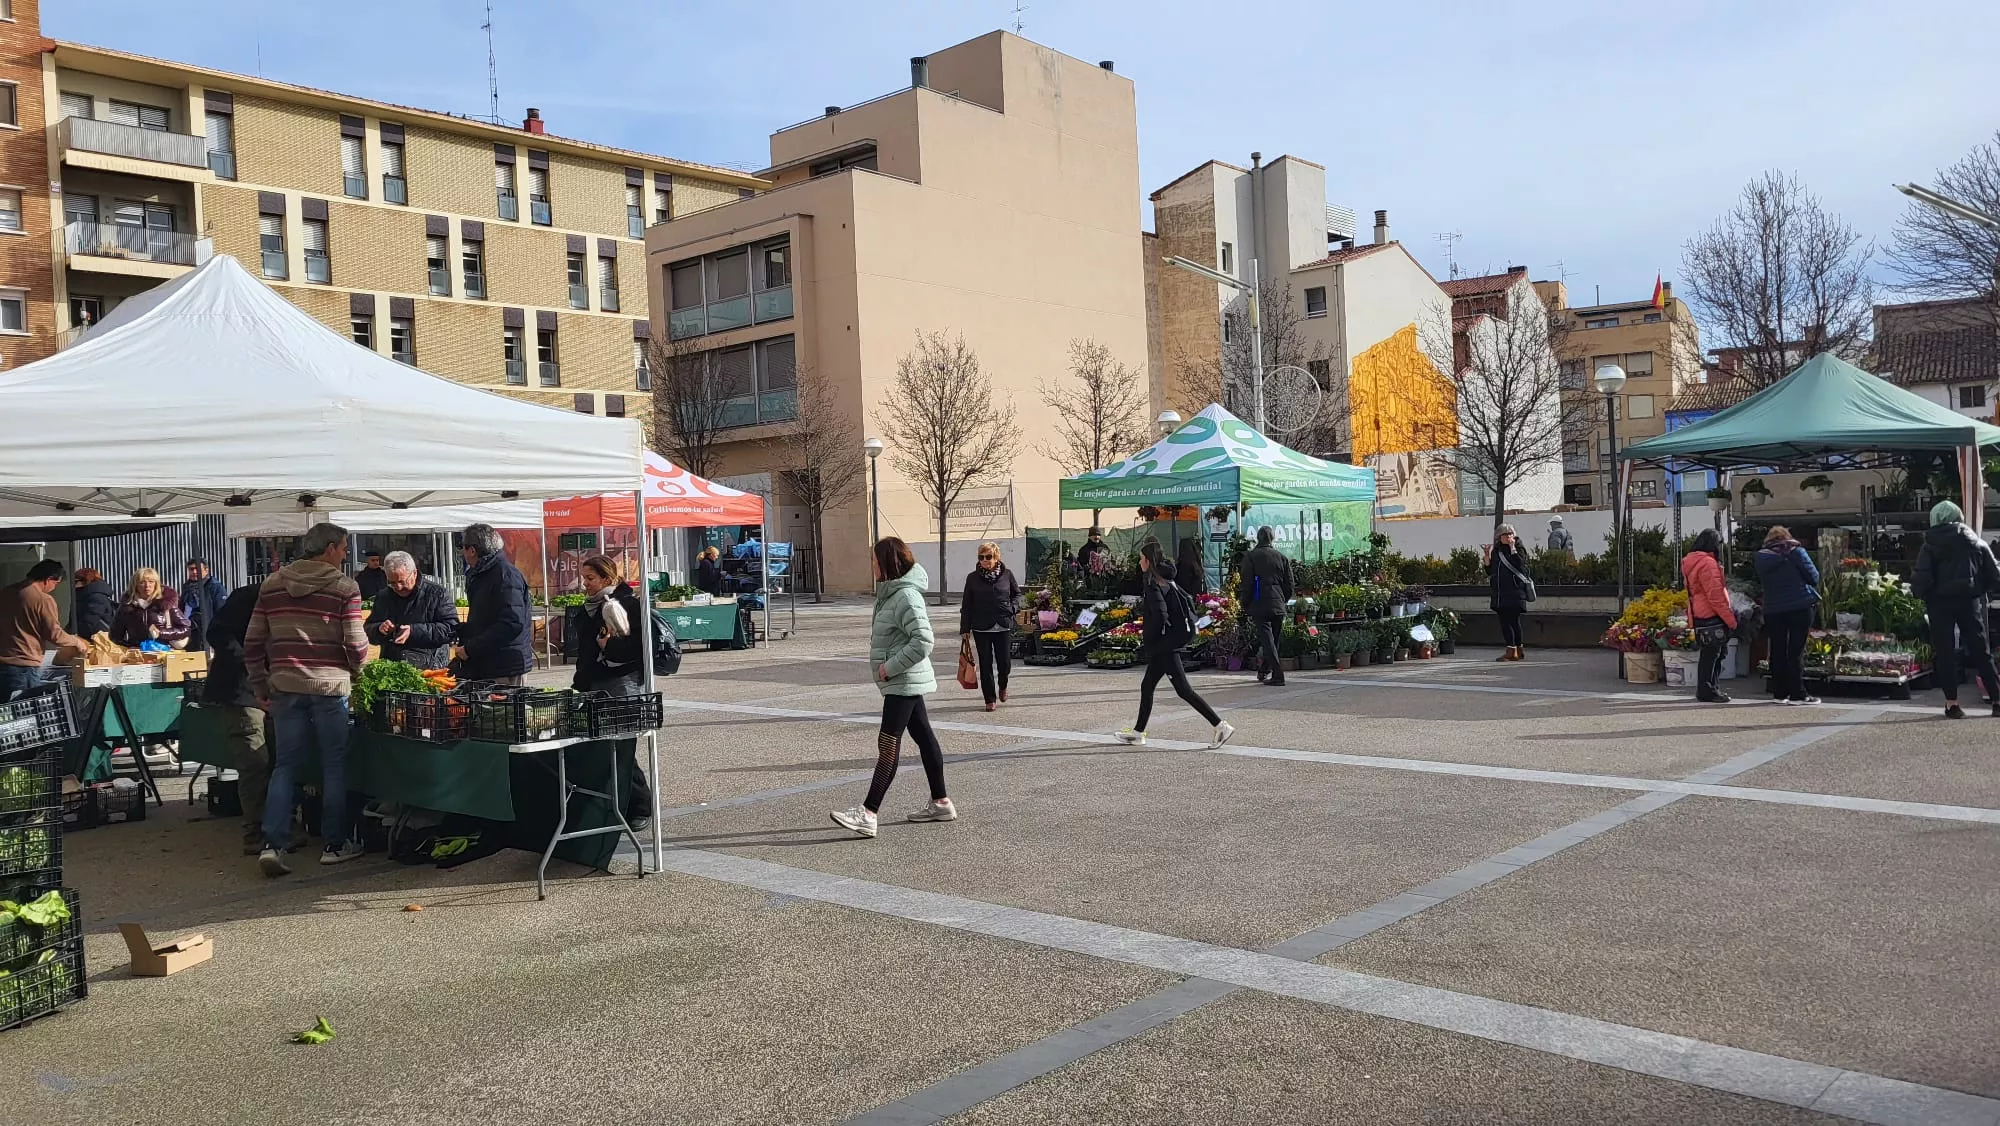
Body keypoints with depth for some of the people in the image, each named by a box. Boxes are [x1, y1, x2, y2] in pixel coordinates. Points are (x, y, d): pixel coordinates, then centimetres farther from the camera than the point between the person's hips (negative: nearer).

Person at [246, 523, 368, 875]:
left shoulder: (271, 585, 8)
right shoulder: (345, 588, -6)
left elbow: (252, 643, 8)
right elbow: (356, 645, -9)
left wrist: (260, 688, 15)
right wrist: (356, 670, 12)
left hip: (284, 687, 4)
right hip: (329, 687, -4)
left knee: (286, 765, 10)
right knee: (334, 766, 8)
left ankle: (273, 844, 1)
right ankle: (336, 845, 14)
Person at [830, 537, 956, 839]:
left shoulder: (906, 596, -20)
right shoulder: (891, 593, 12)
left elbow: (923, 641, -27)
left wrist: (890, 667, -22)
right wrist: (889, 668, 11)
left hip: (904, 682, -10)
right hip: (903, 681, 10)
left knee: (888, 746, -10)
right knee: (924, 737, 15)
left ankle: (867, 815, -10)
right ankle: (941, 803, 23)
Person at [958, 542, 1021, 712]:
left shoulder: (1007, 575, 2)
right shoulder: (973, 578, 1)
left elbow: (1017, 593, 17)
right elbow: (966, 605, 4)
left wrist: (1013, 607, -4)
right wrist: (964, 629, 1)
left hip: (1003, 626, 0)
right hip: (981, 628, 0)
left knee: (1004, 661, 2)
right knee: (985, 664, 2)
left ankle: (1002, 685, 34)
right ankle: (990, 699, 13)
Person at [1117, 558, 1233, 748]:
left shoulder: (1154, 586, -16)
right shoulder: (1167, 583, 12)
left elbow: (1160, 616, -25)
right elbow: (1189, 604, 17)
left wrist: (1146, 641, -13)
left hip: (1164, 646, -10)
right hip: (1162, 646, 10)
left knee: (1183, 689, -8)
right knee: (1146, 686, 16)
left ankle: (1221, 726, -9)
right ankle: (1138, 732, 23)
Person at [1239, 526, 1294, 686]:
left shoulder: (1250, 556, -2)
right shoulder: (1282, 557, 9)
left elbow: (1247, 584, -6)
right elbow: (1289, 584, 10)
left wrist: (1246, 607, 2)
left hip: (1260, 606, -4)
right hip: (1278, 607, 4)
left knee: (1268, 641, -5)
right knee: (1273, 640, 15)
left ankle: (1278, 676, -14)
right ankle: (1264, 672, 27)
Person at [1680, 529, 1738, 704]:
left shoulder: (1691, 562, 17)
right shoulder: (1707, 563, -14)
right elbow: (1715, 594, -18)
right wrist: (1730, 619, -13)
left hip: (1699, 616, 10)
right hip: (1711, 617, -10)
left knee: (1712, 654, 15)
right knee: (1712, 654, -5)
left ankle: (1706, 689, 18)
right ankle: (1708, 691, -2)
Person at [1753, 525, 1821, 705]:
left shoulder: (1760, 557, 4)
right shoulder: (1795, 552, -5)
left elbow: (1763, 580, 10)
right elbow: (1814, 576, -4)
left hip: (1773, 610, 3)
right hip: (1800, 607, -3)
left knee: (1778, 652, 9)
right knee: (1796, 650, -2)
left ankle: (1780, 693, 12)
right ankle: (1797, 694, -3)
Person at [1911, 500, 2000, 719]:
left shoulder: (1930, 545, -2)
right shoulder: (1976, 542, 6)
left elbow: (1922, 578, -13)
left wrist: (1918, 592, 6)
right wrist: (1981, 590, 20)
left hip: (1940, 602, -2)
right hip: (1969, 601, 2)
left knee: (1945, 653, 2)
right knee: (1980, 651, 8)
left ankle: (1952, 703, -1)